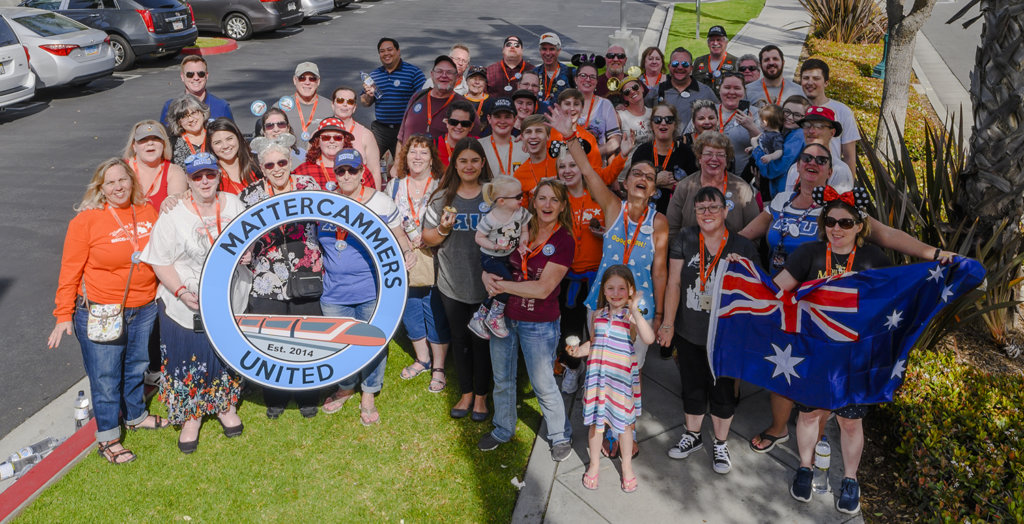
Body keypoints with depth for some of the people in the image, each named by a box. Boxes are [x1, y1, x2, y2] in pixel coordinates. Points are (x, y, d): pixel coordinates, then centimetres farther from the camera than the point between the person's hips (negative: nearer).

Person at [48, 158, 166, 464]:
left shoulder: (147, 212, 2)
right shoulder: (86, 220, -12)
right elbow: (70, 271, -9)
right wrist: (64, 315, -9)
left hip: (143, 309, 5)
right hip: (100, 313, -5)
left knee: (137, 366, 21)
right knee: (105, 376, 5)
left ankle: (136, 416, 43)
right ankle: (107, 438, 21)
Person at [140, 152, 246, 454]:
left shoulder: (234, 205, 0)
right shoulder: (173, 214, -12)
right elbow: (160, 261, -10)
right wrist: (181, 292, -22)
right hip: (188, 306, -3)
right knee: (188, 363, 8)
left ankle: (225, 407, 42)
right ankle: (191, 416, 31)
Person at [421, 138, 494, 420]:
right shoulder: (443, 197, 1)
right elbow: (428, 239, 4)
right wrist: (443, 230, -16)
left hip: (485, 282, -2)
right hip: (452, 282, 2)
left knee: (481, 339, 8)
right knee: (459, 338, 14)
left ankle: (481, 395, 27)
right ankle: (466, 392, 32)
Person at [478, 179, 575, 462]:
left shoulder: (564, 242, -13)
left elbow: (542, 289, -20)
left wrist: (501, 285, -17)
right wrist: (486, 275, -14)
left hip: (539, 325, -4)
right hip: (503, 316, 5)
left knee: (543, 385, 7)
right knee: (502, 378, 19)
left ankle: (561, 435, 32)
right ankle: (503, 429, 42)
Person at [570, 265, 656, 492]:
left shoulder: (631, 316, -13)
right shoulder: (598, 314, 3)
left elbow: (649, 339, -31)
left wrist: (634, 310, -36)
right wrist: (580, 350, -2)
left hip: (621, 377, -3)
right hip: (597, 375, 4)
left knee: (624, 423, 12)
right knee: (595, 420, 13)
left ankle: (627, 466, 34)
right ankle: (594, 464, 34)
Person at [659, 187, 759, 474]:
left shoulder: (743, 247, -9)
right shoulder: (684, 239, -4)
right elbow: (674, 283, -5)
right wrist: (668, 323, -8)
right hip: (689, 333, 2)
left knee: (723, 391, 10)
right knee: (692, 387, 16)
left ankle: (720, 444, 31)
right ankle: (692, 436, 39)